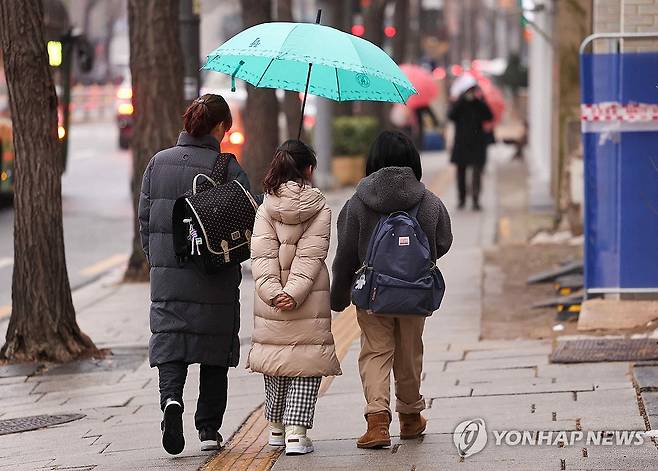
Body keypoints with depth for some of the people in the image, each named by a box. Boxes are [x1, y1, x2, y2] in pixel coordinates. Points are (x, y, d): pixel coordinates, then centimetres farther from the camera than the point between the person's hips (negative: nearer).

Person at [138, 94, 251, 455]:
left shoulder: (158, 163, 5)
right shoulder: (227, 168, -7)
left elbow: (145, 219, 8)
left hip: (167, 274, 2)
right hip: (216, 278, -2)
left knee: (169, 341, 4)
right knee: (214, 348, 9)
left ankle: (171, 397, -24)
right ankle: (209, 428, 13)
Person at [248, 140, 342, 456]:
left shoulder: (266, 208, 1)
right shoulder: (319, 207, -4)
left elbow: (261, 255, -8)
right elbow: (311, 256, -12)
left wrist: (273, 292, -13)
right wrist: (294, 293, -16)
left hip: (272, 299, 2)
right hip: (311, 300, -2)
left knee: (276, 359, 15)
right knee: (306, 361, 1)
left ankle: (277, 427, 26)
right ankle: (296, 431, -10)